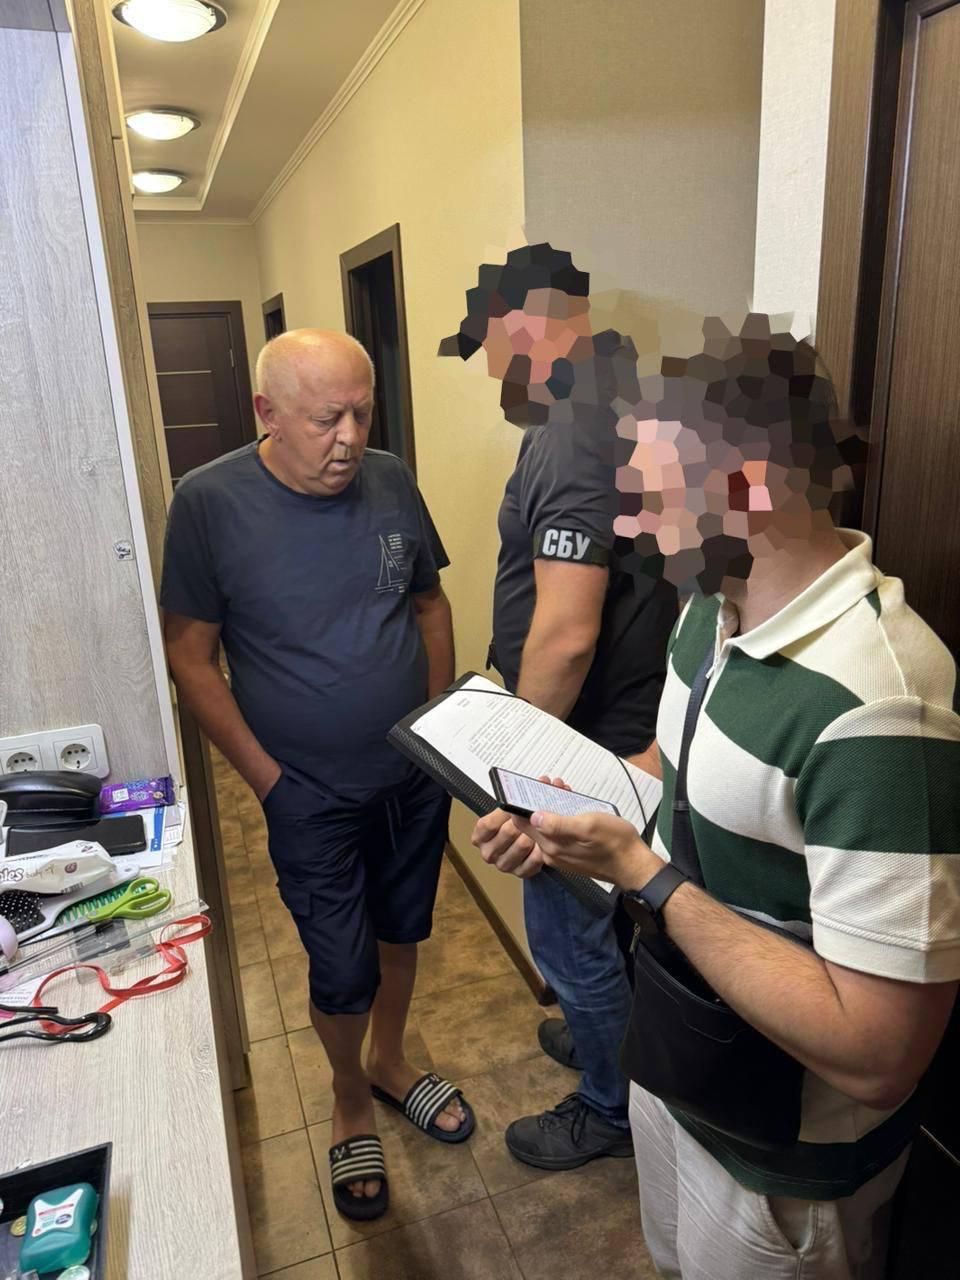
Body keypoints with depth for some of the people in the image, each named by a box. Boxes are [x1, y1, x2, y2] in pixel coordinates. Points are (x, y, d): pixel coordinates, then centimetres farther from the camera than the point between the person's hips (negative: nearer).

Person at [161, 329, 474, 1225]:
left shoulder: (391, 480, -5)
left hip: (416, 775, 4)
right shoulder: (210, 503, -15)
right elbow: (191, 656, -10)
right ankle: (350, 1101, 39)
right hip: (312, 794, -3)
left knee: (400, 933, 21)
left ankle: (390, 1064, 48)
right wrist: (267, 779, -11)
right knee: (343, 969, 8)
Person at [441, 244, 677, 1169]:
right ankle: (611, 1038, 52)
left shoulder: (571, 439, -26)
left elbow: (566, 635, -30)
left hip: (588, 748, -10)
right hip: (631, 728, 10)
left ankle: (611, 1109, 36)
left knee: (571, 937, 12)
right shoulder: (619, 393, 6)